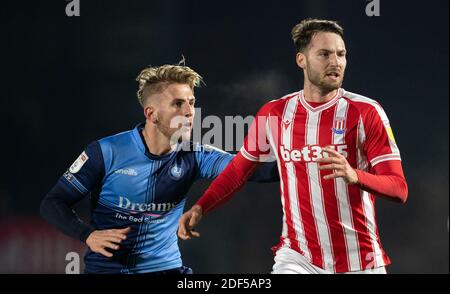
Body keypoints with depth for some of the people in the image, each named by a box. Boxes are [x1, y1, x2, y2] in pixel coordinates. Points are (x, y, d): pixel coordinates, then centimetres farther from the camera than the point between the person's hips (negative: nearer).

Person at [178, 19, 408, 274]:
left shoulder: (366, 112, -6)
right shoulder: (274, 114, 4)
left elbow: (399, 189, -12)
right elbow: (238, 169, 17)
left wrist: (354, 176, -31)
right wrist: (200, 208, 3)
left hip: (359, 262, -1)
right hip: (297, 258, 1)